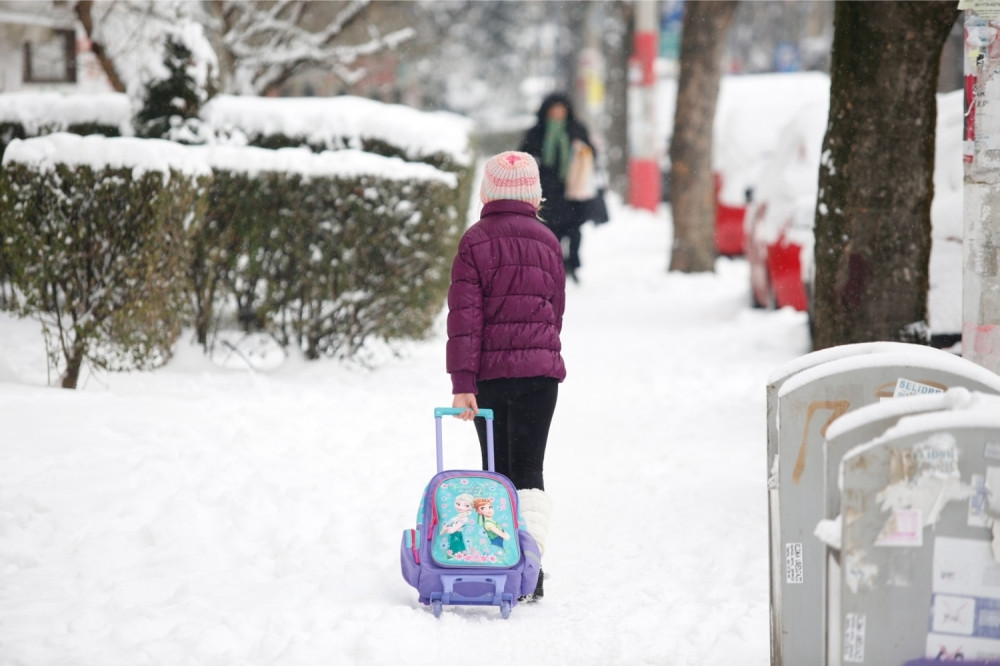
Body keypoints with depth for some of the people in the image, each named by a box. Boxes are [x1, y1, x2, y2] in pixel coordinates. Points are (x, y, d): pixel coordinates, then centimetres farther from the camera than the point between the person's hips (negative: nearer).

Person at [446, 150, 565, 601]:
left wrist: (462, 380, -10)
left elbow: (464, 314, -8)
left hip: (490, 372, -1)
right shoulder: (547, 242, 6)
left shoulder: (475, 242, -2)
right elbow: (556, 310, 13)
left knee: (497, 471, 9)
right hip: (541, 369, 1)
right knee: (529, 469, 2)